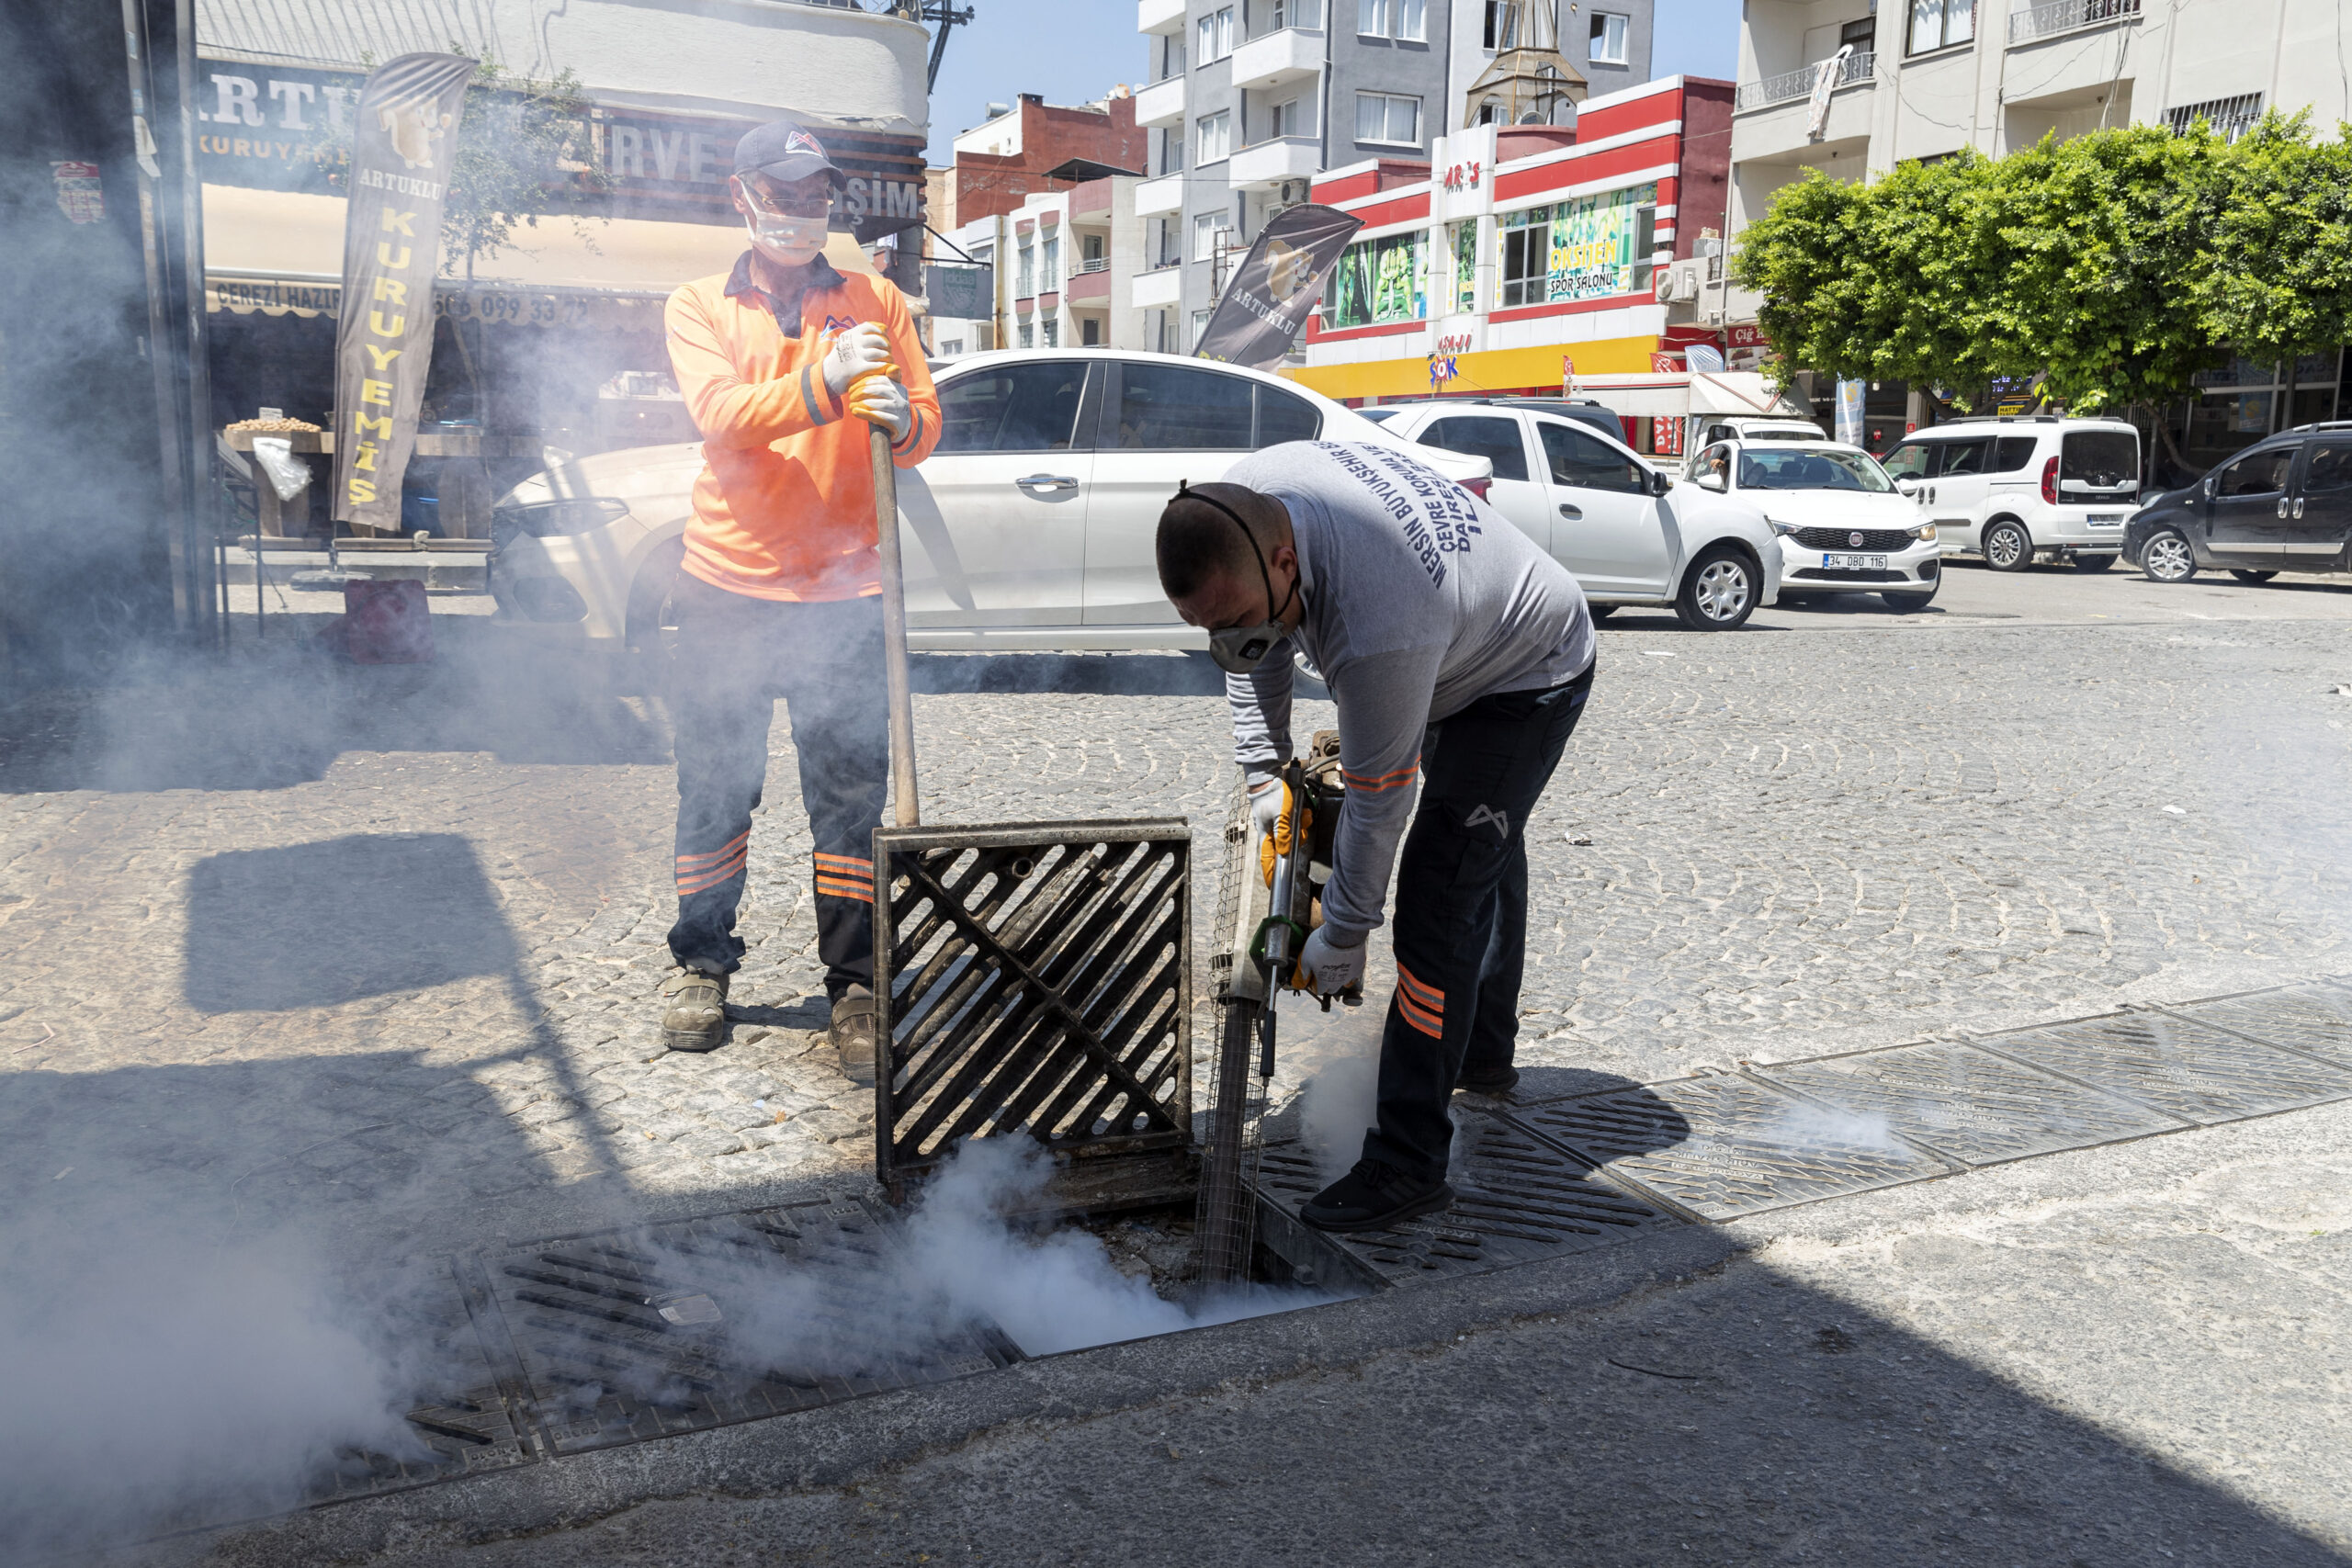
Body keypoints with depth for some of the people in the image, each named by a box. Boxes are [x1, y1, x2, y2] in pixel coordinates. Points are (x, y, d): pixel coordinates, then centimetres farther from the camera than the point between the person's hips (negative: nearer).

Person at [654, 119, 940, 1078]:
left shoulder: (875, 304, 13)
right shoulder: (701, 308, 9)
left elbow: (924, 432, 5)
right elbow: (720, 415, -10)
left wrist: (899, 418, -19)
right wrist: (821, 381, -26)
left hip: (842, 591, 0)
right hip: (728, 586, 0)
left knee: (851, 797, -1)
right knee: (715, 788, 7)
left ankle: (856, 986, 7)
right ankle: (700, 964, 23)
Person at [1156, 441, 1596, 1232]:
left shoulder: (1375, 633, -44)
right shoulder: (1238, 508, -22)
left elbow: (1377, 801, -30)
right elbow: (1257, 646, -2)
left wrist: (1342, 937, -17)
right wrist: (1263, 775, -3)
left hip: (1529, 682, -9)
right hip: (1462, 649, 10)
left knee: (1438, 904, -17)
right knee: (1482, 849, 25)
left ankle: (1408, 1163, -11)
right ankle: (1484, 1054, 47)